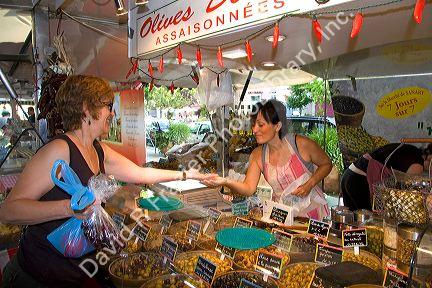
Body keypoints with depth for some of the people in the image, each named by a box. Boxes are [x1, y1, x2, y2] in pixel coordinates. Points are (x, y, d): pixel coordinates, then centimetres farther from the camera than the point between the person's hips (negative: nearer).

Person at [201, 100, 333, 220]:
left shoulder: (301, 144, -14)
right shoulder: (258, 155, -5)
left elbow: (326, 164, 1)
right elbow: (249, 188, -11)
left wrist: (309, 185, -14)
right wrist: (226, 182, -29)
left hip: (312, 211, -2)